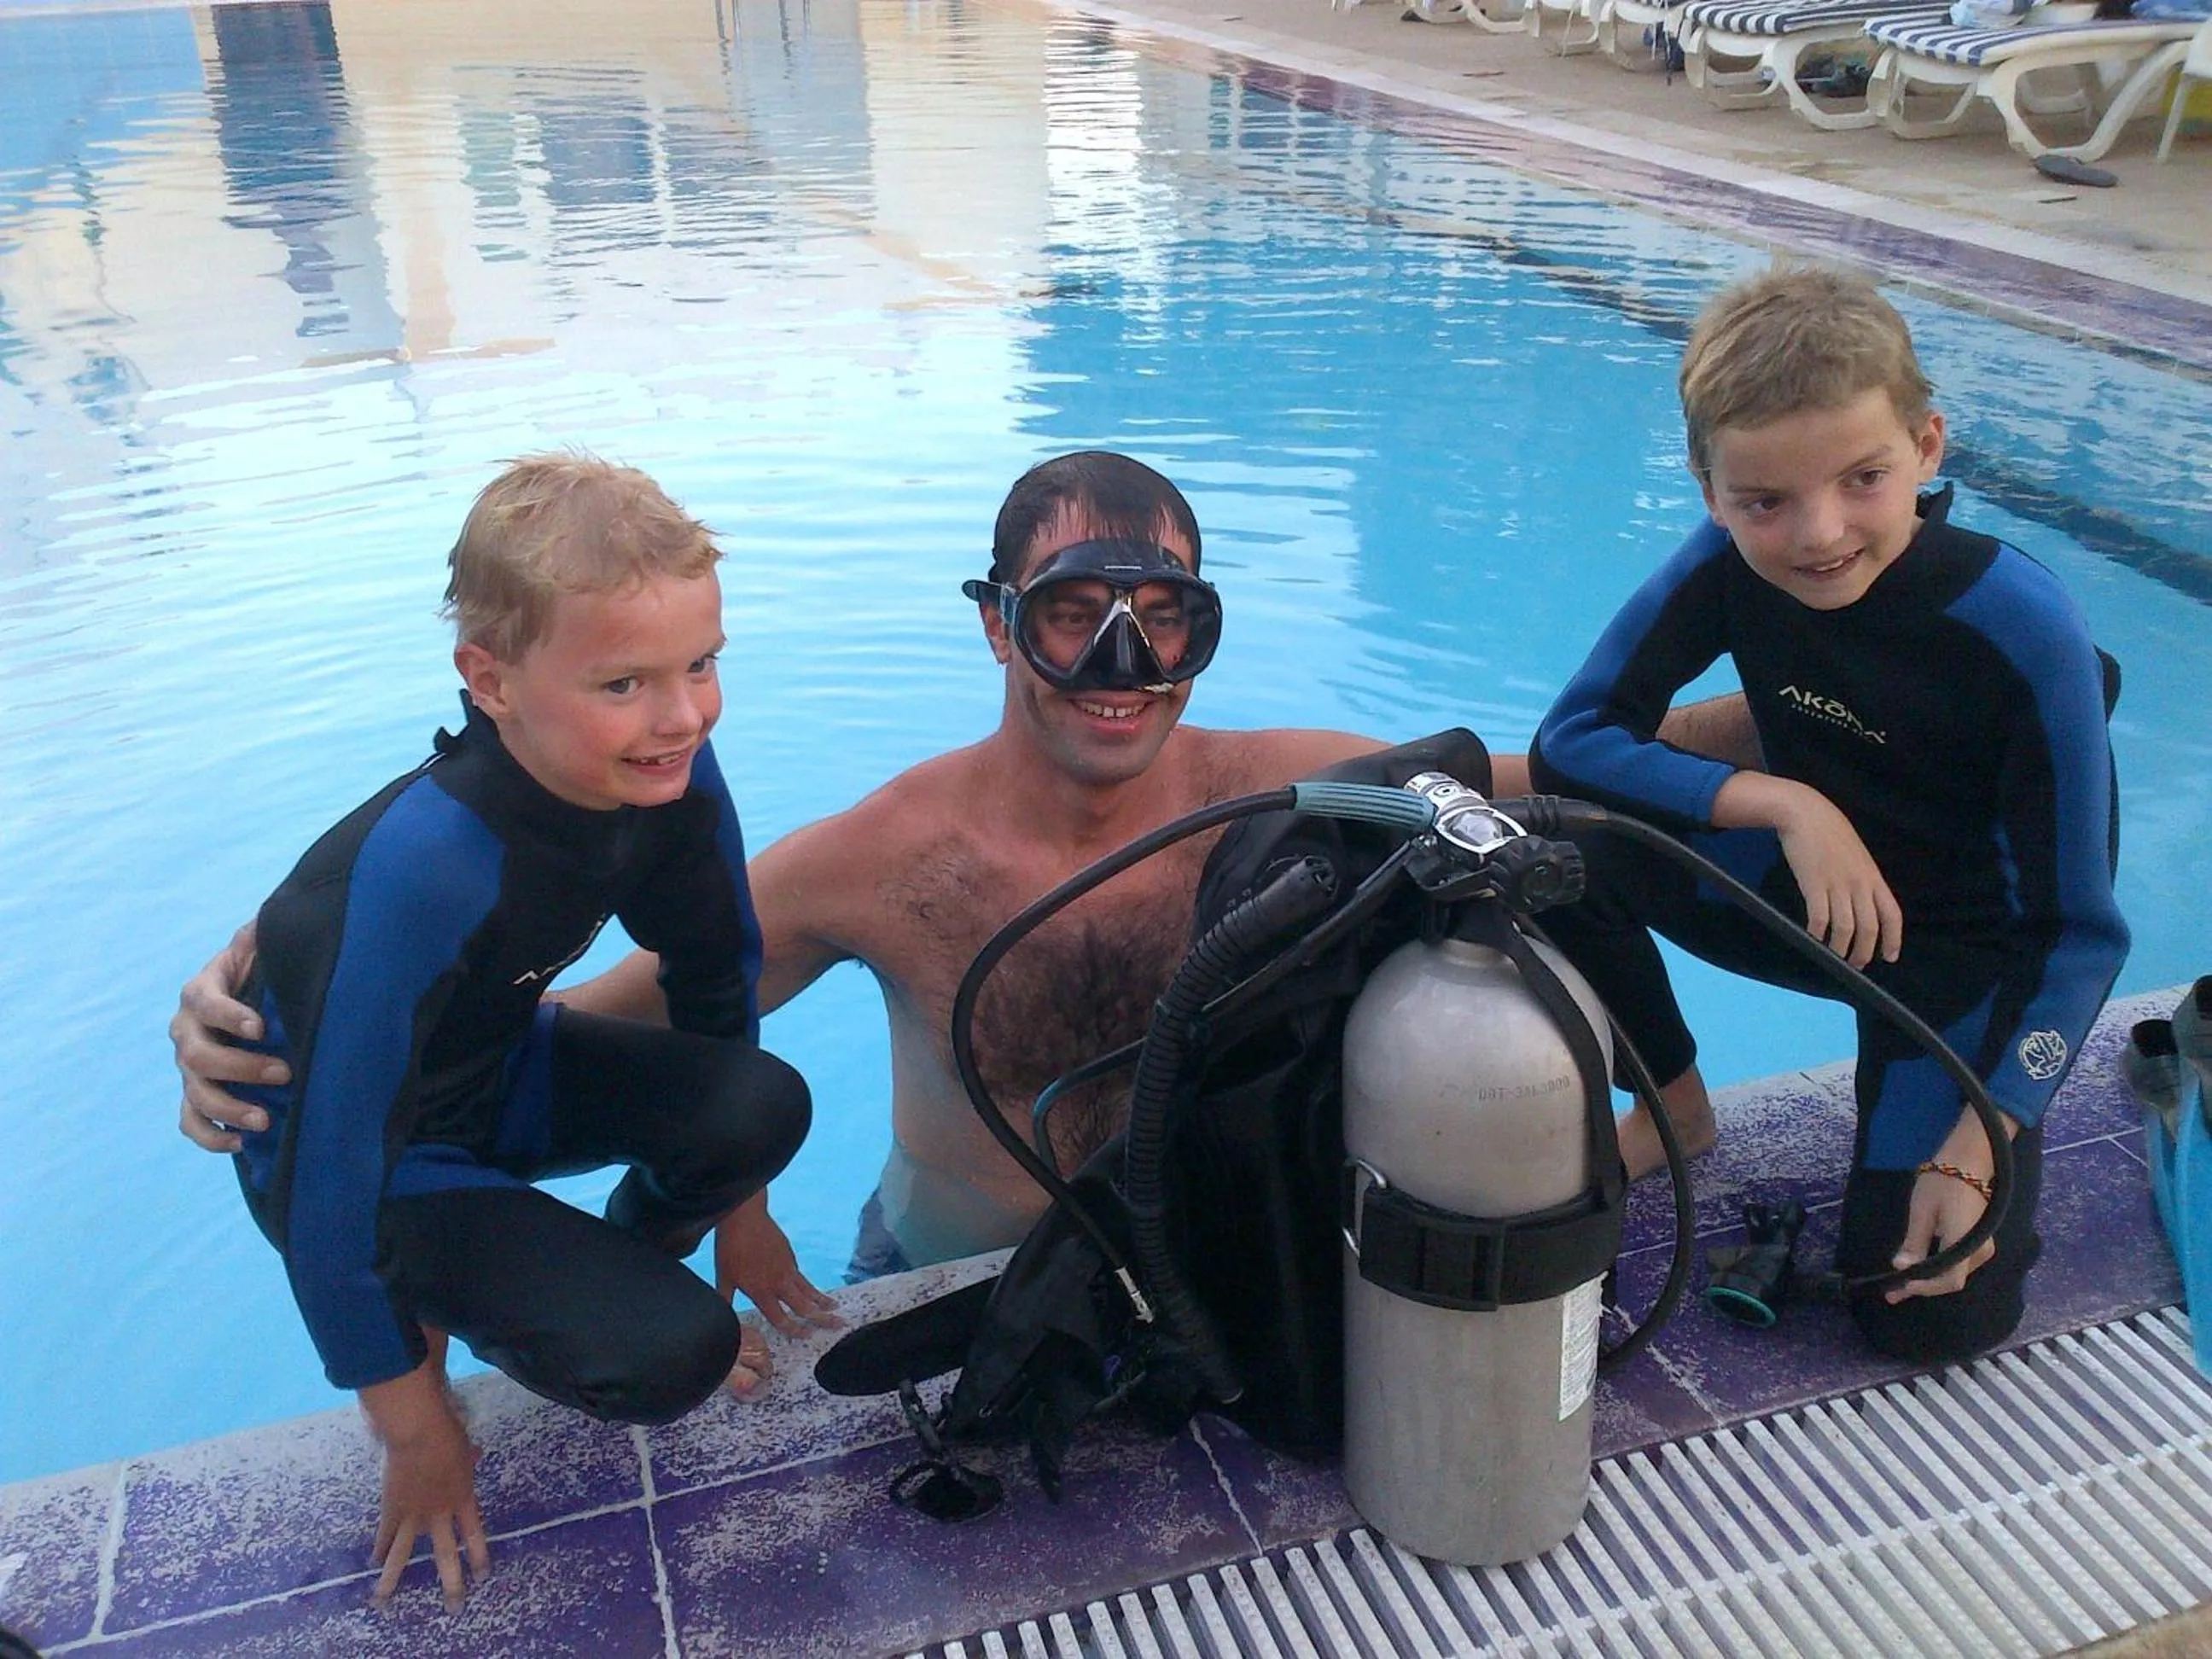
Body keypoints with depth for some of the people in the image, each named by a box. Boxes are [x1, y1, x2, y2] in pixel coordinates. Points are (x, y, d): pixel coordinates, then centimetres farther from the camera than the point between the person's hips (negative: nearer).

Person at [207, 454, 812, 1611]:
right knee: (672, 1353, -22)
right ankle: (458, 1316, 9)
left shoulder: (672, 772, -20)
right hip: (351, 1147, -5)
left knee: (763, 1108, -21)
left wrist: (733, 1202, 7)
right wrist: (416, 1436, -16)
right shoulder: (420, 867, -38)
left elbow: (715, 976, -2)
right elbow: (329, 1178, -30)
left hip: (496, 1070, 6)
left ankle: (588, 1286, 8)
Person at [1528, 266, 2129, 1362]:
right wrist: (1782, 803, -30)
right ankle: (1672, 1107, 1)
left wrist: (1976, 1147, -28)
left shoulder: (2024, 633, -27)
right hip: (1812, 891, 3)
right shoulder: (1729, 563, -19)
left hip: (1974, 948, -3)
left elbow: (2076, 926, -20)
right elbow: (1571, 738, -17)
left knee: (1929, 1313, -17)